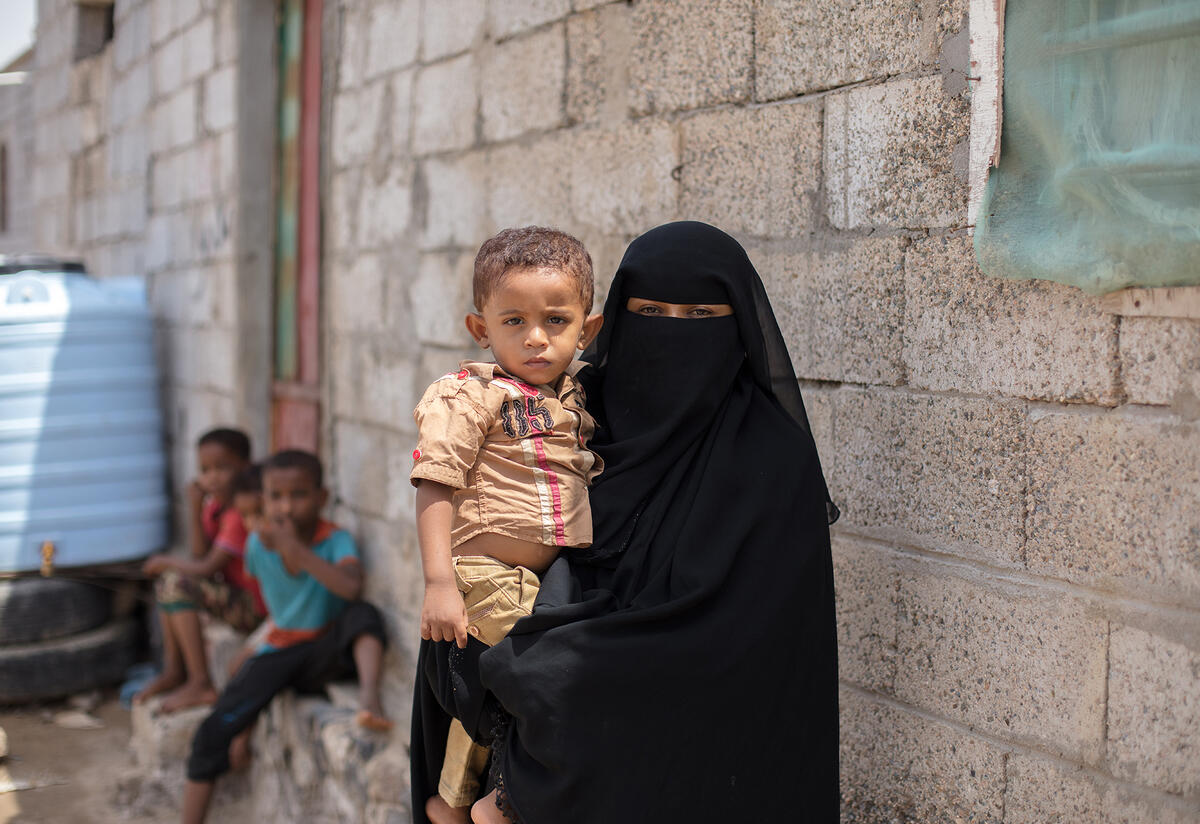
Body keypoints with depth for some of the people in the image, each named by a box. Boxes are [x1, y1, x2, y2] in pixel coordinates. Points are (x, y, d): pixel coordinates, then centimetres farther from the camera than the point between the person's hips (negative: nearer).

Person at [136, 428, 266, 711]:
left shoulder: (243, 513, -22)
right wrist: (195, 510, -12)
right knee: (166, 579, 12)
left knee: (176, 584, -23)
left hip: (254, 606, -10)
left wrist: (165, 562, -5)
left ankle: (201, 684, -21)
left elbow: (207, 568, -22)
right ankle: (173, 671, 10)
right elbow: (200, 555, -1)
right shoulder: (214, 504, 7)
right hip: (232, 592, 10)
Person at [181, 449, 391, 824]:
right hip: (278, 652, 3)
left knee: (363, 614, -34)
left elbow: (352, 588, -38)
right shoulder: (258, 544, -4)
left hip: (325, 655, -3)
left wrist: (299, 553, -42)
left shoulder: (336, 540, -16)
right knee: (214, 731, -13)